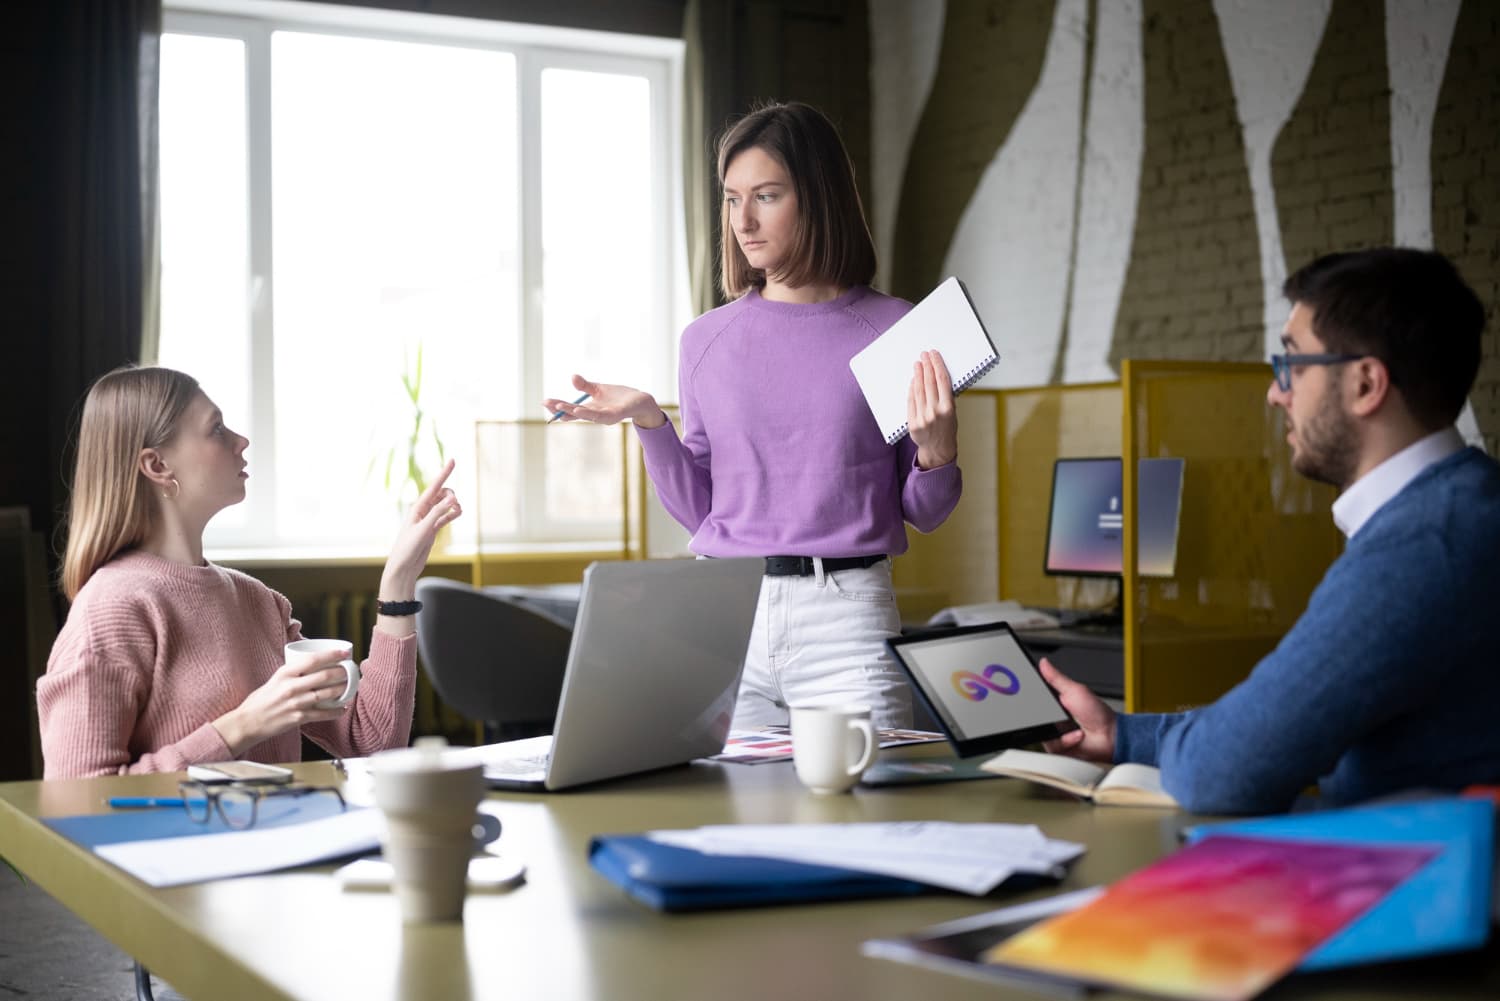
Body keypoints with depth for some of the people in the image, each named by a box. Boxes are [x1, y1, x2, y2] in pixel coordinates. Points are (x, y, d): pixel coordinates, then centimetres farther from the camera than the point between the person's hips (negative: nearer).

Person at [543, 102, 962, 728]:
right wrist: (649, 421, -1)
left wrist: (936, 453, -13)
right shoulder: (706, 340, 8)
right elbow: (700, 510, 11)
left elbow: (923, 514, 6)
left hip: (846, 612, -2)